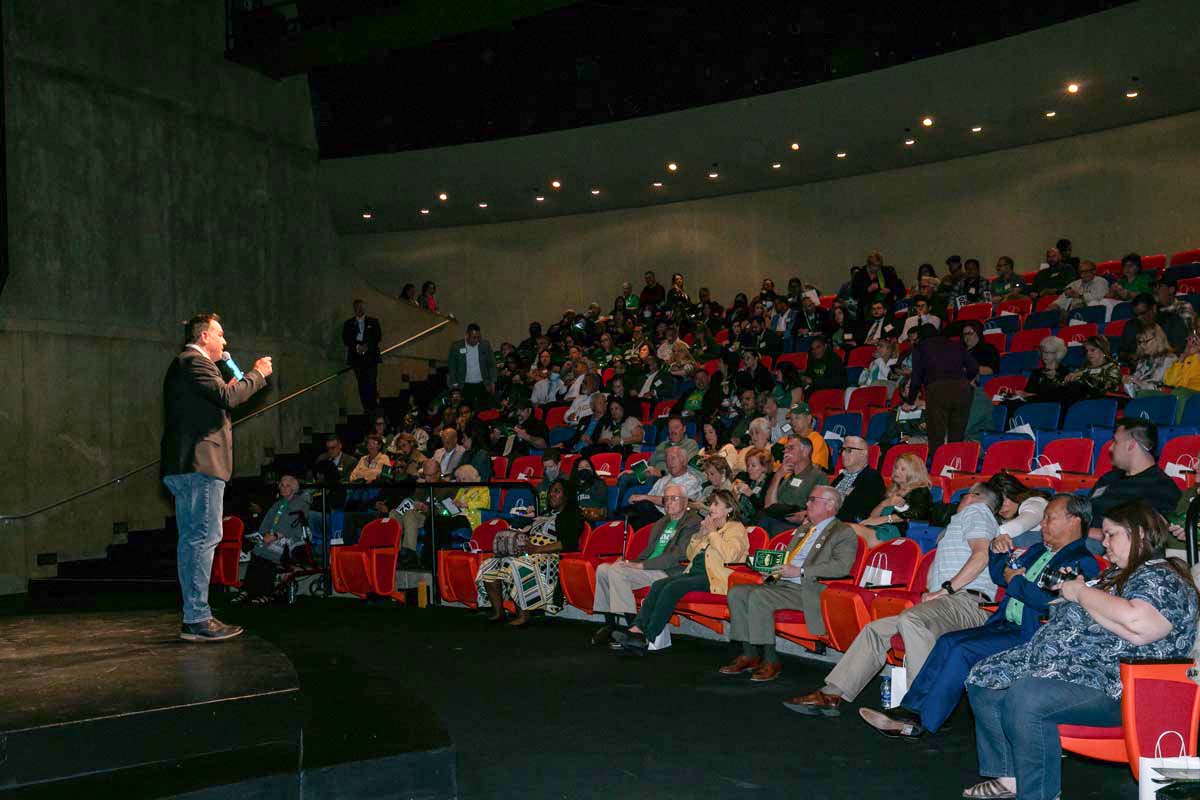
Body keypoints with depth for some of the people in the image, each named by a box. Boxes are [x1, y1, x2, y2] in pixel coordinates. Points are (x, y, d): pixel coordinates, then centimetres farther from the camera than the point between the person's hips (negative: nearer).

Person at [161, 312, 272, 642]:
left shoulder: (184, 364, 24)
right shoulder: (194, 362, -8)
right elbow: (228, 397, -19)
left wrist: (233, 384, 23)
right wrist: (257, 373, -6)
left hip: (185, 467, 11)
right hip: (200, 464, -11)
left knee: (191, 540, 12)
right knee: (204, 538, -11)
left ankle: (194, 617, 17)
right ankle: (197, 620, -10)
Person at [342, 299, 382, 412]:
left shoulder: (373, 321, 11)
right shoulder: (348, 323, 13)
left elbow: (378, 337, 4)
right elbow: (345, 339, 5)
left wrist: (367, 346, -10)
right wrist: (357, 347, -11)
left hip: (370, 355, -1)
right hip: (356, 356, 1)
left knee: (371, 381, -10)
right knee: (361, 383, 0)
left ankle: (373, 407, -8)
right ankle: (366, 408, 2)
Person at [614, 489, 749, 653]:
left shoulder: (736, 528, 2)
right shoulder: (709, 527, 25)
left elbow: (728, 556, -17)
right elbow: (689, 555, 23)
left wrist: (713, 533, -9)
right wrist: (700, 535, 8)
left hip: (715, 578, -8)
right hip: (694, 572, 8)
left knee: (672, 588, -28)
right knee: (658, 584, -18)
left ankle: (647, 638, -28)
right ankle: (637, 628, -29)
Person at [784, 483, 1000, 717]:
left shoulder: (976, 510, 9)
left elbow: (981, 556, -9)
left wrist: (946, 589, -13)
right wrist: (932, 593, 10)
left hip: (966, 601, -10)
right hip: (949, 603, 10)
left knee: (910, 619, -37)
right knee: (875, 630, 2)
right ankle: (832, 695, -2)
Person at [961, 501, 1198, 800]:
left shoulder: (1162, 578, -9)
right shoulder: (1116, 574, 22)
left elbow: (1135, 624, -29)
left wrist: (1081, 592, -15)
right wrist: (1069, 589, 15)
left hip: (1110, 683, -11)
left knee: (1023, 697, -35)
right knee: (983, 677, 6)